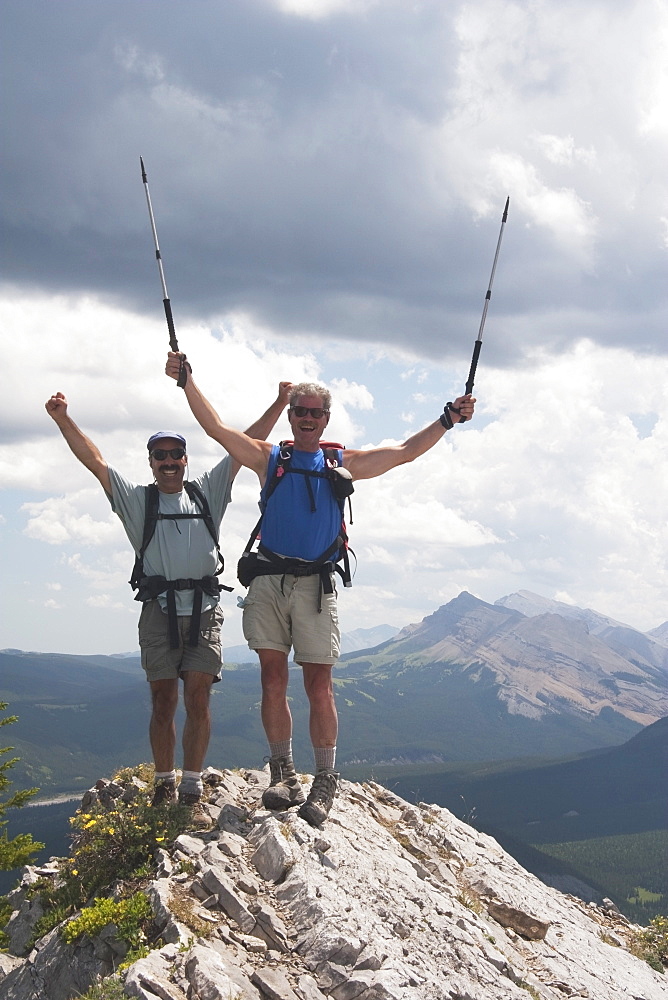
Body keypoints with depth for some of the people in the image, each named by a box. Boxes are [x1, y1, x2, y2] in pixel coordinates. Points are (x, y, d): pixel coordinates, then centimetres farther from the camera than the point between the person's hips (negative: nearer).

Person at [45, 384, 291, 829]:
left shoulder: (208, 491, 15)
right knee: (163, 701, 1)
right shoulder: (137, 499, 13)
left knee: (198, 700, -5)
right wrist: (63, 420, -7)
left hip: (204, 611, 0)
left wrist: (278, 405, 6)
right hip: (159, 610, 0)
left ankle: (193, 793, -3)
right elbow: (95, 462, 4)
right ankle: (165, 786, 11)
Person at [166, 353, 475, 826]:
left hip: (316, 584, 0)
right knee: (273, 681, 0)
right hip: (269, 580, 1)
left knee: (319, 686, -3)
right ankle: (283, 774, 10)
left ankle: (326, 782, 4)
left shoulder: (343, 464, 14)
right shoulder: (269, 458, 12)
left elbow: (404, 452, 16)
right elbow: (216, 427, 7)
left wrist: (447, 420, 10)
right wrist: (187, 380, 0)